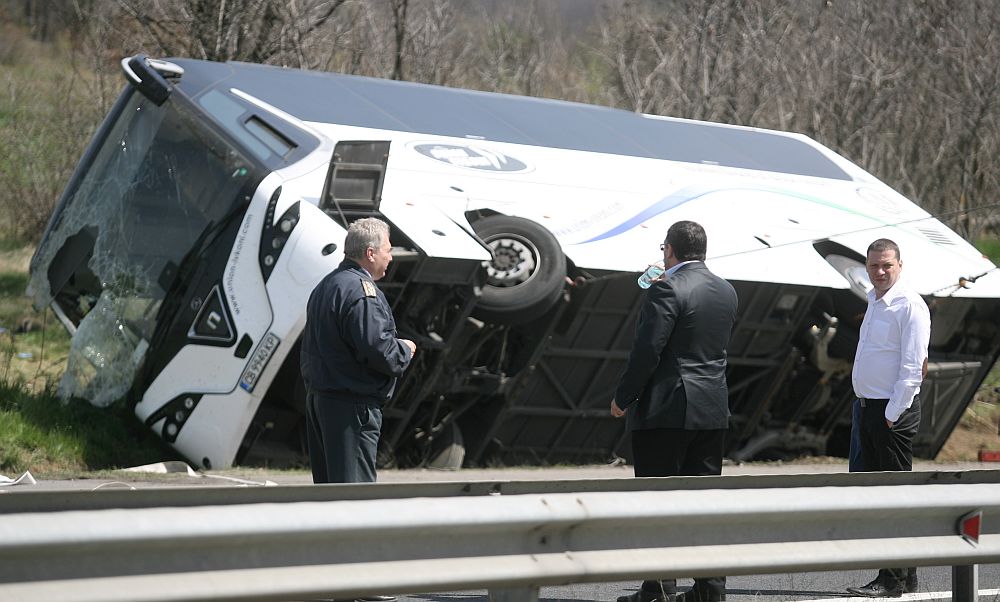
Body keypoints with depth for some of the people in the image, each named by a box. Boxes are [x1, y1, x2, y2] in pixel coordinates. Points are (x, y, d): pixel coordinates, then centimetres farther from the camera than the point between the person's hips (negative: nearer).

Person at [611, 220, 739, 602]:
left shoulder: (666, 291, -13)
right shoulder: (727, 292, 11)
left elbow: (647, 350, -17)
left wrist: (622, 398, -7)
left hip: (665, 411, -7)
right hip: (713, 412, 7)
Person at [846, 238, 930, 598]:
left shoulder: (909, 305, -12)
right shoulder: (875, 302, 15)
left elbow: (912, 367, -17)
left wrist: (892, 415, -18)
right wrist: (868, 408, 16)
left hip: (894, 411, -9)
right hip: (869, 407, 9)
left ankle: (893, 581, -2)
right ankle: (906, 572, 20)